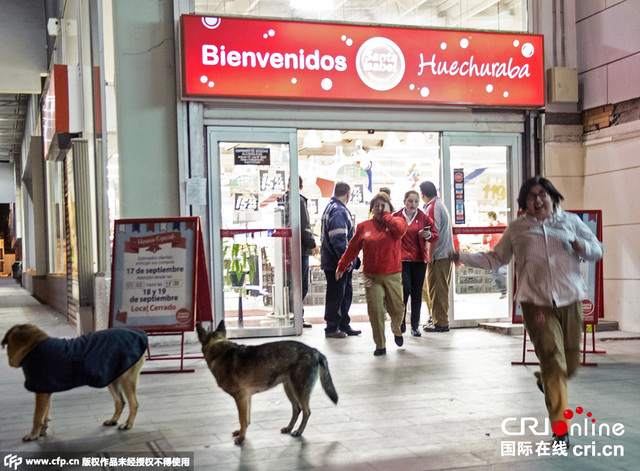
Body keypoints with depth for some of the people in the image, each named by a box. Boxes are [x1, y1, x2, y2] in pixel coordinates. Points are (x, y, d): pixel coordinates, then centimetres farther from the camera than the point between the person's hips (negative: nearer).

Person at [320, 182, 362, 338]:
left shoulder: (332, 207, 17)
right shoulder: (338, 211, -18)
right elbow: (338, 239, -27)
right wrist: (347, 261, -24)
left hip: (341, 263, 11)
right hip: (337, 263, -11)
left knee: (346, 294, 16)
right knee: (336, 296, -1)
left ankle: (344, 326, 25)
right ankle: (332, 329, 8)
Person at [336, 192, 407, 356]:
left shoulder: (396, 221, 3)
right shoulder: (364, 227, 7)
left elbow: (400, 229, -22)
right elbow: (352, 248, 12)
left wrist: (386, 214, -11)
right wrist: (341, 266, 14)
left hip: (393, 275, 0)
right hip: (371, 277, 0)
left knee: (397, 308, 5)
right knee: (375, 310, -6)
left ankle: (397, 330, 39)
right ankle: (380, 346, 4)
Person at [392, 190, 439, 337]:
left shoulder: (424, 218, 7)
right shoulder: (395, 217, 3)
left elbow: (436, 236, 7)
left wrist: (429, 235, -13)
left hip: (419, 260, 2)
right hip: (401, 259, -2)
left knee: (417, 292, 4)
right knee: (406, 288, -15)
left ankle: (415, 326, 15)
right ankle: (401, 321, 5)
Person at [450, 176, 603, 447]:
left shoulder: (571, 222, 10)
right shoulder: (517, 229, 9)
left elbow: (597, 251, 16)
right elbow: (495, 259, 15)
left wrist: (583, 247, -7)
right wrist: (462, 257, 5)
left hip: (570, 301, 3)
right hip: (536, 303, -2)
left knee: (571, 362, 7)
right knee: (553, 360, -11)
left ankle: (544, 380, 44)